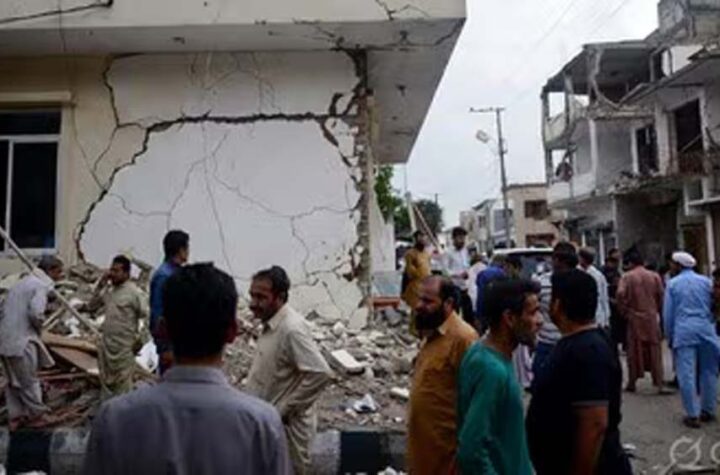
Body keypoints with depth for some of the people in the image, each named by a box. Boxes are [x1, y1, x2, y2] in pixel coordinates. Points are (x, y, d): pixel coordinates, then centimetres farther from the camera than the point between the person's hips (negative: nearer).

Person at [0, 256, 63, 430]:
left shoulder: (23, 282, 17)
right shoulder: (41, 285, -12)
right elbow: (36, 313, -25)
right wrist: (39, 327, -5)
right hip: (21, 340, -9)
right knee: (29, 381, 6)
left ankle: (14, 417, 25)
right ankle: (36, 415, 19)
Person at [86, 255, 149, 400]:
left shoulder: (134, 292, -14)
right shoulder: (108, 290, 7)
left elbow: (146, 316, -15)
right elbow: (91, 307, 11)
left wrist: (139, 338, -13)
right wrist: (100, 286, 1)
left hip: (124, 346, -7)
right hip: (106, 342, 7)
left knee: (123, 383, 2)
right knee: (106, 380, 16)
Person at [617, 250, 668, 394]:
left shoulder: (627, 277, -5)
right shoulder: (654, 276, 3)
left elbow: (620, 294, -18)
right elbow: (661, 295, 0)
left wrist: (624, 311, -5)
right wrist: (658, 311, 11)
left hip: (634, 318, -1)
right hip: (652, 317, 1)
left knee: (634, 350, 8)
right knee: (654, 350, 5)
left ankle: (632, 383, 15)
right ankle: (659, 384, 2)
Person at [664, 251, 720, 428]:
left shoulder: (673, 284, 2)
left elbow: (668, 313, 3)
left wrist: (669, 336, 11)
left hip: (683, 332, -2)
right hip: (706, 330, 3)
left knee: (687, 374, -1)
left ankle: (693, 415, -2)